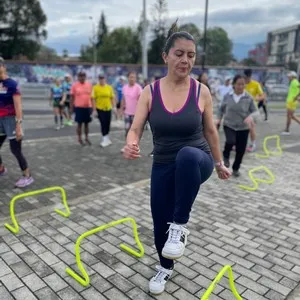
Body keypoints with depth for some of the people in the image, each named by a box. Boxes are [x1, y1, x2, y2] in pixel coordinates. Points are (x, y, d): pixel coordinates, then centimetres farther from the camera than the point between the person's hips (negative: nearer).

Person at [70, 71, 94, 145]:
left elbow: (91, 96, 10)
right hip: (79, 107, -3)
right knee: (79, 123, 4)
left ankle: (87, 138, 24)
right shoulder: (74, 85, -3)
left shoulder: (89, 85, 5)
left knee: (86, 123, 12)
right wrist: (71, 107, -2)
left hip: (88, 107, 3)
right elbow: (72, 97, 0)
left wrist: (92, 106, 7)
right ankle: (80, 139, 16)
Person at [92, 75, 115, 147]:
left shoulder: (109, 87, 3)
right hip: (100, 109, -3)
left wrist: (114, 107, 4)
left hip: (108, 108, 3)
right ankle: (105, 139, 3)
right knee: (103, 124, -4)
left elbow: (112, 98, 8)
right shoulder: (95, 88, -4)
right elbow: (93, 99, -4)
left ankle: (106, 138, 27)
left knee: (108, 124, 9)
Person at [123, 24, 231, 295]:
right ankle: (165, 268, 43)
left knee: (186, 155, -39)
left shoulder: (201, 91, -6)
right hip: (163, 167, 2)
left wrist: (219, 164, 14)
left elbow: (210, 131, 5)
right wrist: (131, 146, -33)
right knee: (160, 222, 10)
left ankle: (180, 226, -20)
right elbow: (135, 129, -9)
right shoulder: (150, 92, -6)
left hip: (197, 162, -2)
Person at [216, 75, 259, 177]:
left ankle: (236, 168, 28)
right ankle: (226, 156, 4)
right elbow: (221, 108, 13)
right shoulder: (228, 96, -3)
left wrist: (251, 116, -28)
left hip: (243, 128, 1)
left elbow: (256, 112, -7)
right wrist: (219, 118, 0)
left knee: (240, 150, 3)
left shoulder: (248, 98, -8)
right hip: (229, 125, 0)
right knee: (230, 141, -29)